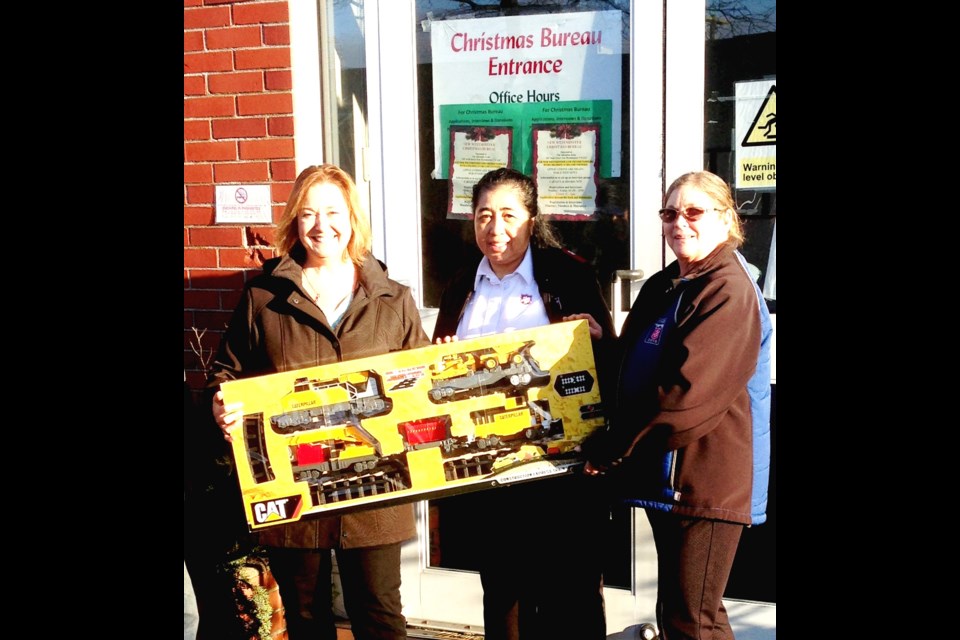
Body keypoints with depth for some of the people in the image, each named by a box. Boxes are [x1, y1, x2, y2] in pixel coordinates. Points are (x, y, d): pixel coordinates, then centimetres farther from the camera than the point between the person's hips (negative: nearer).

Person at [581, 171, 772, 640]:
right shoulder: (661, 288, 14)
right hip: (663, 475, 9)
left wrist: (612, 448, -17)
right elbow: (633, 371, 22)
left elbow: (690, 393, -23)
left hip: (706, 478, -9)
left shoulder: (729, 290, -14)